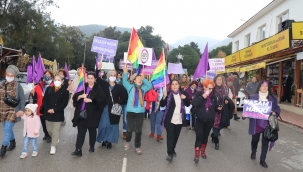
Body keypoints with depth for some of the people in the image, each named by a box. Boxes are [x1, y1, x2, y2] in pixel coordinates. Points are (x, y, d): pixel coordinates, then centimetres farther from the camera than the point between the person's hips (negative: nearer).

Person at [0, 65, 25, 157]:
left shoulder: (17, 86, -8)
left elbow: (22, 99, -5)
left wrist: (22, 109, -14)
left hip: (13, 111, -5)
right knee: (8, 129, 16)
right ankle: (12, 143, 35)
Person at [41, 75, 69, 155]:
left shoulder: (65, 91, -3)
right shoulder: (49, 89, 9)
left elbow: (64, 103, -9)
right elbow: (44, 100, 4)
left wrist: (54, 110, -17)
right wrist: (47, 109, -11)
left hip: (58, 114, -4)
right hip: (48, 113, 4)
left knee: (55, 131, -1)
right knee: (49, 130, 14)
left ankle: (53, 146, 11)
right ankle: (56, 139, 41)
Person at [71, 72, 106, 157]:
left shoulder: (98, 89, -1)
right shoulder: (83, 87, 11)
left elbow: (102, 100, -13)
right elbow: (75, 97, 5)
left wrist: (91, 100, -21)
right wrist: (80, 96, -16)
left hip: (92, 114, -2)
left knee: (92, 131, 12)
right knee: (81, 132, 1)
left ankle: (92, 147, 29)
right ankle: (78, 150, 1)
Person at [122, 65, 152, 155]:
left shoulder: (143, 88, 11)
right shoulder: (130, 87, 3)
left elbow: (150, 86, 3)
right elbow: (124, 82, -9)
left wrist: (144, 79, 1)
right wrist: (125, 73, -20)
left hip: (140, 112, 3)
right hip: (130, 111, -3)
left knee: (138, 130, 6)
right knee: (130, 129, 0)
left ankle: (137, 147, 18)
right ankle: (127, 141, 30)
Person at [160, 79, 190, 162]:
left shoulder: (183, 93, 4)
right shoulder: (168, 94, -5)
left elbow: (188, 104, 8)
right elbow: (162, 105, -8)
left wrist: (185, 98, -12)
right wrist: (164, 97, -25)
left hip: (179, 120, 4)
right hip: (170, 120, -3)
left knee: (176, 136, 14)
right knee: (170, 136, -9)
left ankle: (172, 150, 33)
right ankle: (170, 153, -4)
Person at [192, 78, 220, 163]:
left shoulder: (213, 96, 3)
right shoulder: (198, 94, -7)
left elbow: (215, 107, 10)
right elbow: (194, 103, -24)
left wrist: (218, 108, -13)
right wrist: (203, 96, -29)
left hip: (210, 121, 3)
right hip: (200, 120, -3)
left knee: (205, 136, 15)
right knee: (199, 137, -7)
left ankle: (203, 151, 33)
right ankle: (196, 155, 1)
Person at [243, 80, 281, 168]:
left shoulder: (273, 98, 3)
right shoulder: (253, 97, -1)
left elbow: (277, 109, 6)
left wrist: (275, 113, -15)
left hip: (267, 124, 1)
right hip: (256, 123, -1)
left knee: (265, 142, 6)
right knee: (255, 139, 16)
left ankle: (262, 160, 20)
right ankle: (253, 152, 46)